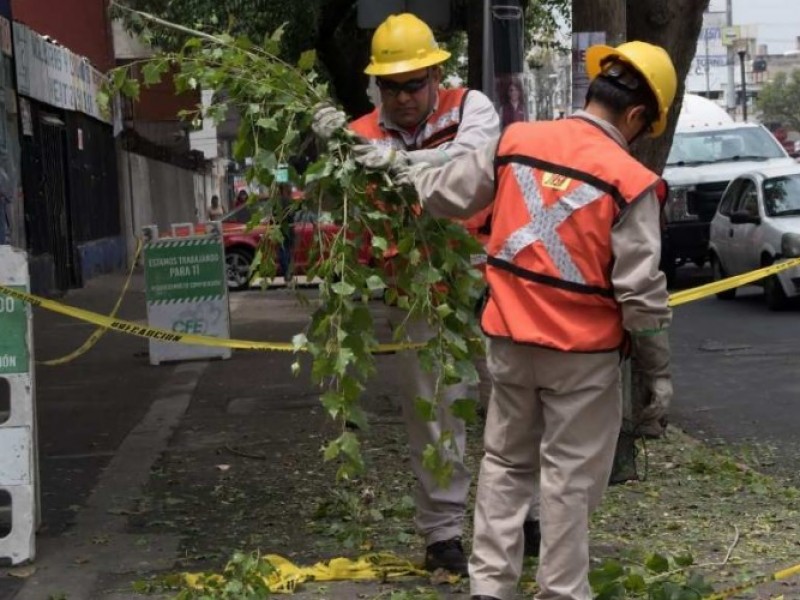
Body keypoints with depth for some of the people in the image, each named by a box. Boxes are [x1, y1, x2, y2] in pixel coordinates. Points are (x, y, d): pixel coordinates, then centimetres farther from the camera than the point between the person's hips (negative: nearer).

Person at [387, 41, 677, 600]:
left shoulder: (515, 141, -2)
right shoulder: (630, 180, -14)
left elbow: (445, 193, 12)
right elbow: (640, 292, -13)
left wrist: (402, 170, 33)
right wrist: (658, 369, -3)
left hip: (511, 339, 5)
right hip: (583, 351, -4)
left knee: (506, 464, 18)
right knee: (570, 478, 7)